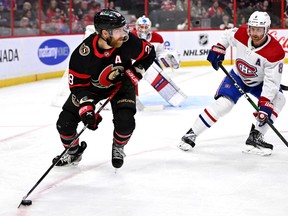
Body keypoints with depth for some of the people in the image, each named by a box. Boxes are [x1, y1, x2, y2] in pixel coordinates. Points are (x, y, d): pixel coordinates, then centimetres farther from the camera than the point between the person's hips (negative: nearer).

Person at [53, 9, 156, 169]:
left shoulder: (128, 42, -30)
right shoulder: (83, 54, -34)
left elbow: (149, 53, -10)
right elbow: (77, 84, -23)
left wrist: (134, 73, -19)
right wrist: (86, 108, -32)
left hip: (121, 84, 0)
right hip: (91, 86, 0)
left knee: (125, 122, -21)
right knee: (65, 121, -7)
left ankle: (118, 148, 14)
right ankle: (73, 152, 24)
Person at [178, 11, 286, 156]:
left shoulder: (275, 52, -31)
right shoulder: (241, 33, -23)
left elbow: (272, 81, -31)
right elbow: (227, 35, 3)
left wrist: (264, 104, -38)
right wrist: (218, 49, -8)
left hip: (260, 82, 0)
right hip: (238, 77, 0)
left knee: (278, 99, -24)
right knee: (223, 104, -19)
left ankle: (255, 138, -19)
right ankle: (191, 134, -8)